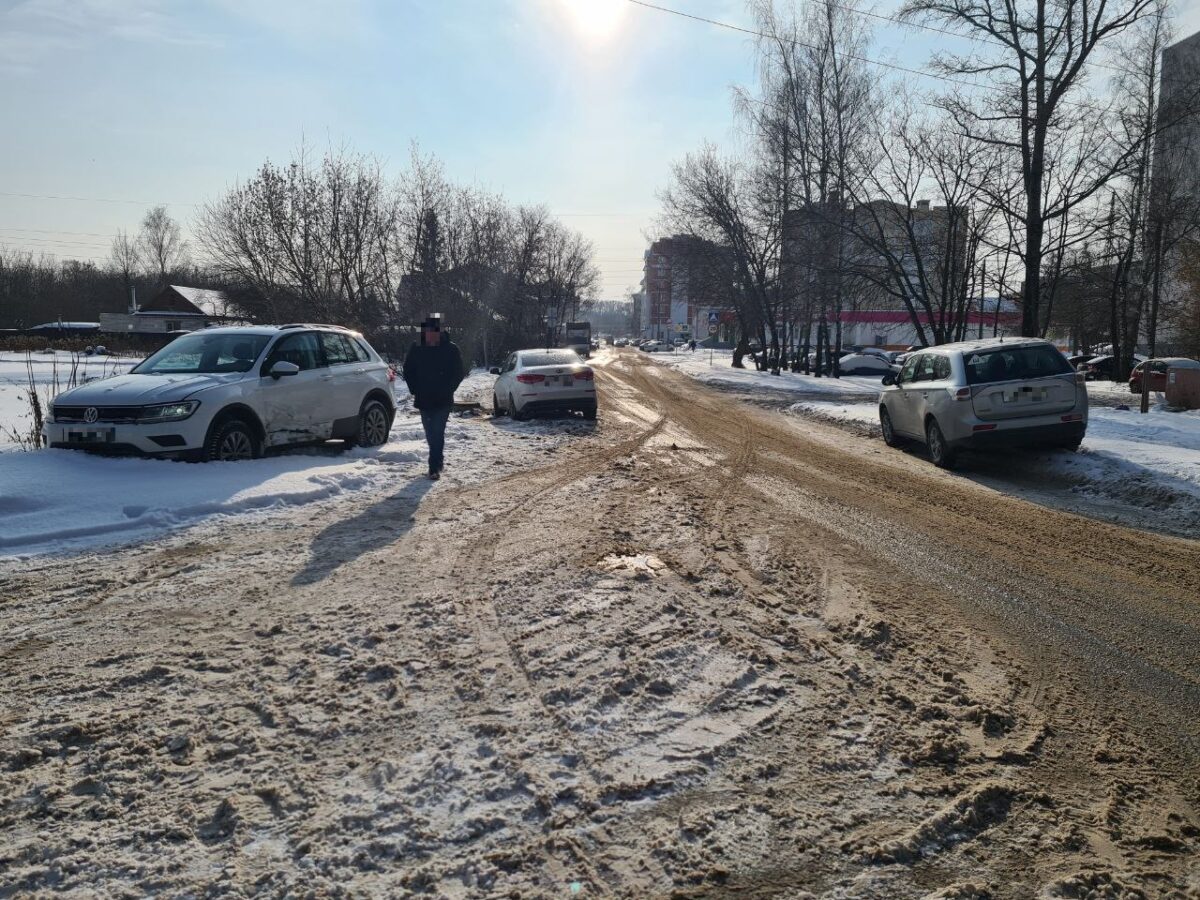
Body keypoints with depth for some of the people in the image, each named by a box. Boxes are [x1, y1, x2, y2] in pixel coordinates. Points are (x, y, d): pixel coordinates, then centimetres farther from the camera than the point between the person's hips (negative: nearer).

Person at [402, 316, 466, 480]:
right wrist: (415, 390, 1)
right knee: (430, 434, 13)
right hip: (424, 399, 4)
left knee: (437, 432, -12)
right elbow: (408, 372, 12)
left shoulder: (451, 349, -4)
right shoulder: (416, 349, 3)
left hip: (443, 401, -4)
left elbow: (459, 373, -1)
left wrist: (447, 390, -8)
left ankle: (435, 467, -11)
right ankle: (439, 461, 32)